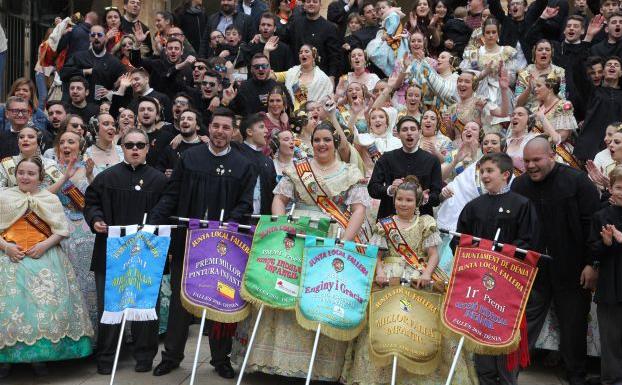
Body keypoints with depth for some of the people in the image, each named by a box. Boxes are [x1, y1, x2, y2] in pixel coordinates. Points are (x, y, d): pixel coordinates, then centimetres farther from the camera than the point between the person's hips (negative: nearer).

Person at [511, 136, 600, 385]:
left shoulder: (577, 181, -8)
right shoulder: (519, 185, 3)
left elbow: (592, 223, -8)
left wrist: (592, 264, -11)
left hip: (572, 269, -2)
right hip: (532, 268, 2)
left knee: (573, 325, 10)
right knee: (526, 321, 5)